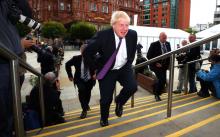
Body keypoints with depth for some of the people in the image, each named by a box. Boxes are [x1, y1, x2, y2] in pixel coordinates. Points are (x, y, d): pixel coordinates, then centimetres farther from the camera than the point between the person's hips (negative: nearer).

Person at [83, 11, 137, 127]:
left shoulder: (133, 34, -12)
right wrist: (96, 68, -8)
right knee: (106, 98, 0)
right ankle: (104, 118, 35)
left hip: (124, 68, 3)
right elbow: (87, 53, -13)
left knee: (132, 86, -21)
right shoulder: (103, 35, -23)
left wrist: (128, 64, 8)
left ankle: (119, 101, 15)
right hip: (107, 70, -2)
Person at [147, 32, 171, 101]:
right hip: (157, 65, -6)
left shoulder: (168, 44, 6)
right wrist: (155, 63, -15)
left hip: (164, 66, 6)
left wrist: (169, 63, 4)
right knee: (161, 79, -15)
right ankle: (157, 95, 4)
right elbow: (149, 55, -11)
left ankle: (157, 94, 25)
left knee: (163, 80, 7)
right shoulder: (154, 44, -11)